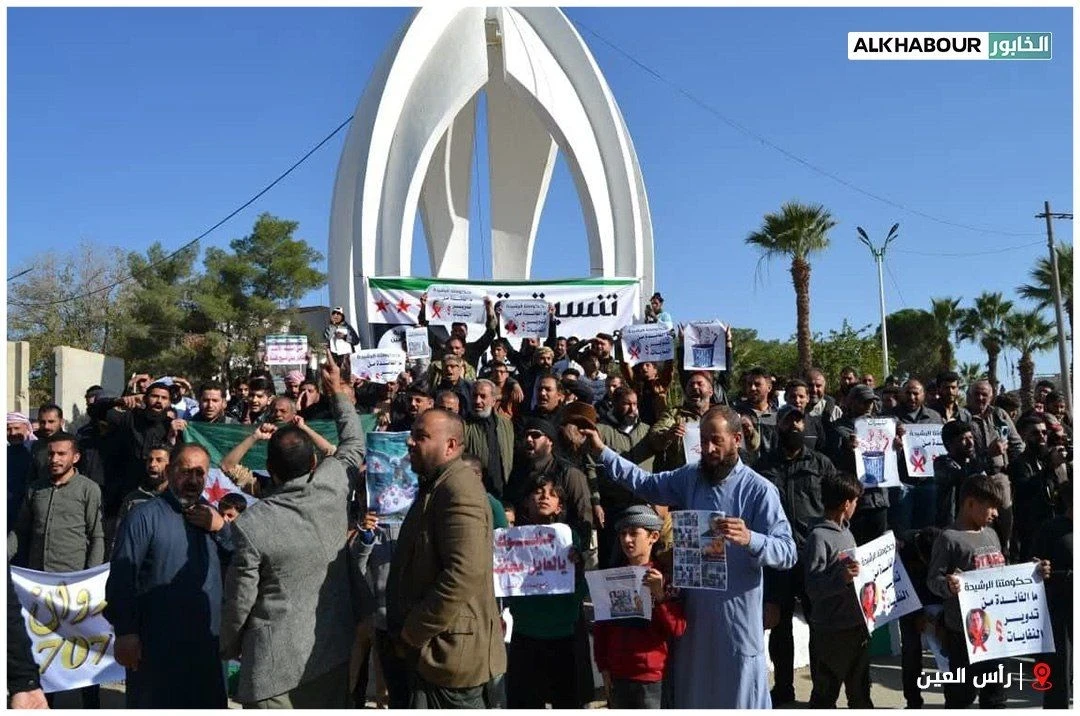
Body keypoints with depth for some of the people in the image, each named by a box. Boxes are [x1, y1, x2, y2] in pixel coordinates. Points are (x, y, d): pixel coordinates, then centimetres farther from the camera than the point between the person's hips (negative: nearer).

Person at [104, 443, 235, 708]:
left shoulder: (211, 516, 12)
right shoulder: (145, 516, -6)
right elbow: (121, 580, -11)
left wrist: (221, 528, -8)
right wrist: (125, 633, -15)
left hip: (207, 644, 5)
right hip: (156, 646, -5)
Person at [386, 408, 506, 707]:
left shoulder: (458, 490, -19)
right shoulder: (435, 486, 15)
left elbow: (464, 573, -29)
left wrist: (413, 632, -20)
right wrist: (408, 630, 15)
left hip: (450, 648, -10)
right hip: (435, 645, 10)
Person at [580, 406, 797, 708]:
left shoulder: (759, 490, -14)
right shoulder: (690, 477, 3)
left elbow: (788, 552, -19)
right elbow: (646, 484, 13)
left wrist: (749, 539, -39)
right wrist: (603, 453, 4)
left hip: (737, 613, -5)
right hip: (694, 610, 6)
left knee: (739, 696, 7)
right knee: (693, 694, 20)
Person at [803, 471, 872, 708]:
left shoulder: (846, 532, 10)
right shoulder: (819, 537, -16)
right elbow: (813, 587, -23)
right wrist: (841, 578, -36)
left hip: (857, 625, 8)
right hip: (830, 631, -8)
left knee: (860, 692, 21)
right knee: (825, 693, 3)